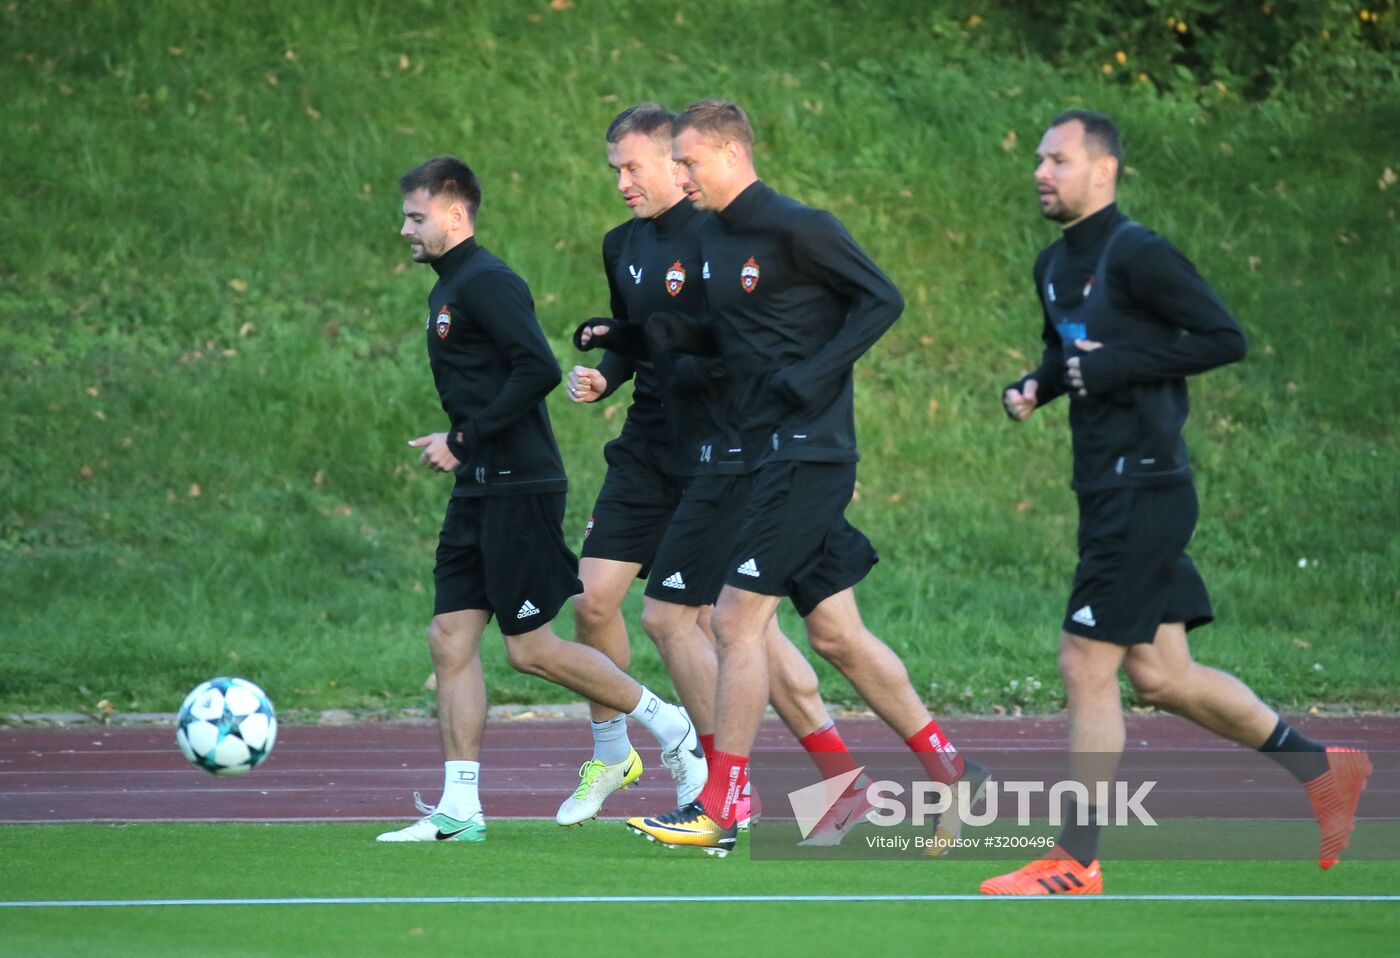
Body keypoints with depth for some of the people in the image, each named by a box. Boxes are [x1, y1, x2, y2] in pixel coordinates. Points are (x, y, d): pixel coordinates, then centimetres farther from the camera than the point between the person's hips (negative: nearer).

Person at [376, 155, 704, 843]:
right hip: (479, 493, 10)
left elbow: (539, 371, -23)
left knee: (531, 649, -6)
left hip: (519, 488, -10)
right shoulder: (447, 290, 18)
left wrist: (466, 439, -19)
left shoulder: (486, 284, -13)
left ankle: (672, 728, 9)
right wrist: (453, 441, 12)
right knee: (451, 638, 2)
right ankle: (459, 810, 1)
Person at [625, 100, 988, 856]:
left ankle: (719, 810, -7)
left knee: (738, 618, -10)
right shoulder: (713, 235, 13)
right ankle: (951, 771, 18)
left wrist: (816, 374, -20)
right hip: (769, 453, 9)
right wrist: (666, 334, 2)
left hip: (808, 449, -9)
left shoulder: (796, 229, -13)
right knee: (834, 632, 10)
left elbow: (882, 298, -12)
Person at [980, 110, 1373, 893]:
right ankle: (1322, 771, 25)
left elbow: (1226, 338, -16)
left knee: (1086, 665, -7)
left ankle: (1076, 862, 0)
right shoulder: (1056, 266, 14)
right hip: (1109, 495, 9)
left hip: (1145, 490, -9)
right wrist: (1036, 387, 9)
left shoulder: (1137, 255, -13)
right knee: (1159, 674, 12)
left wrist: (1117, 366, -19)